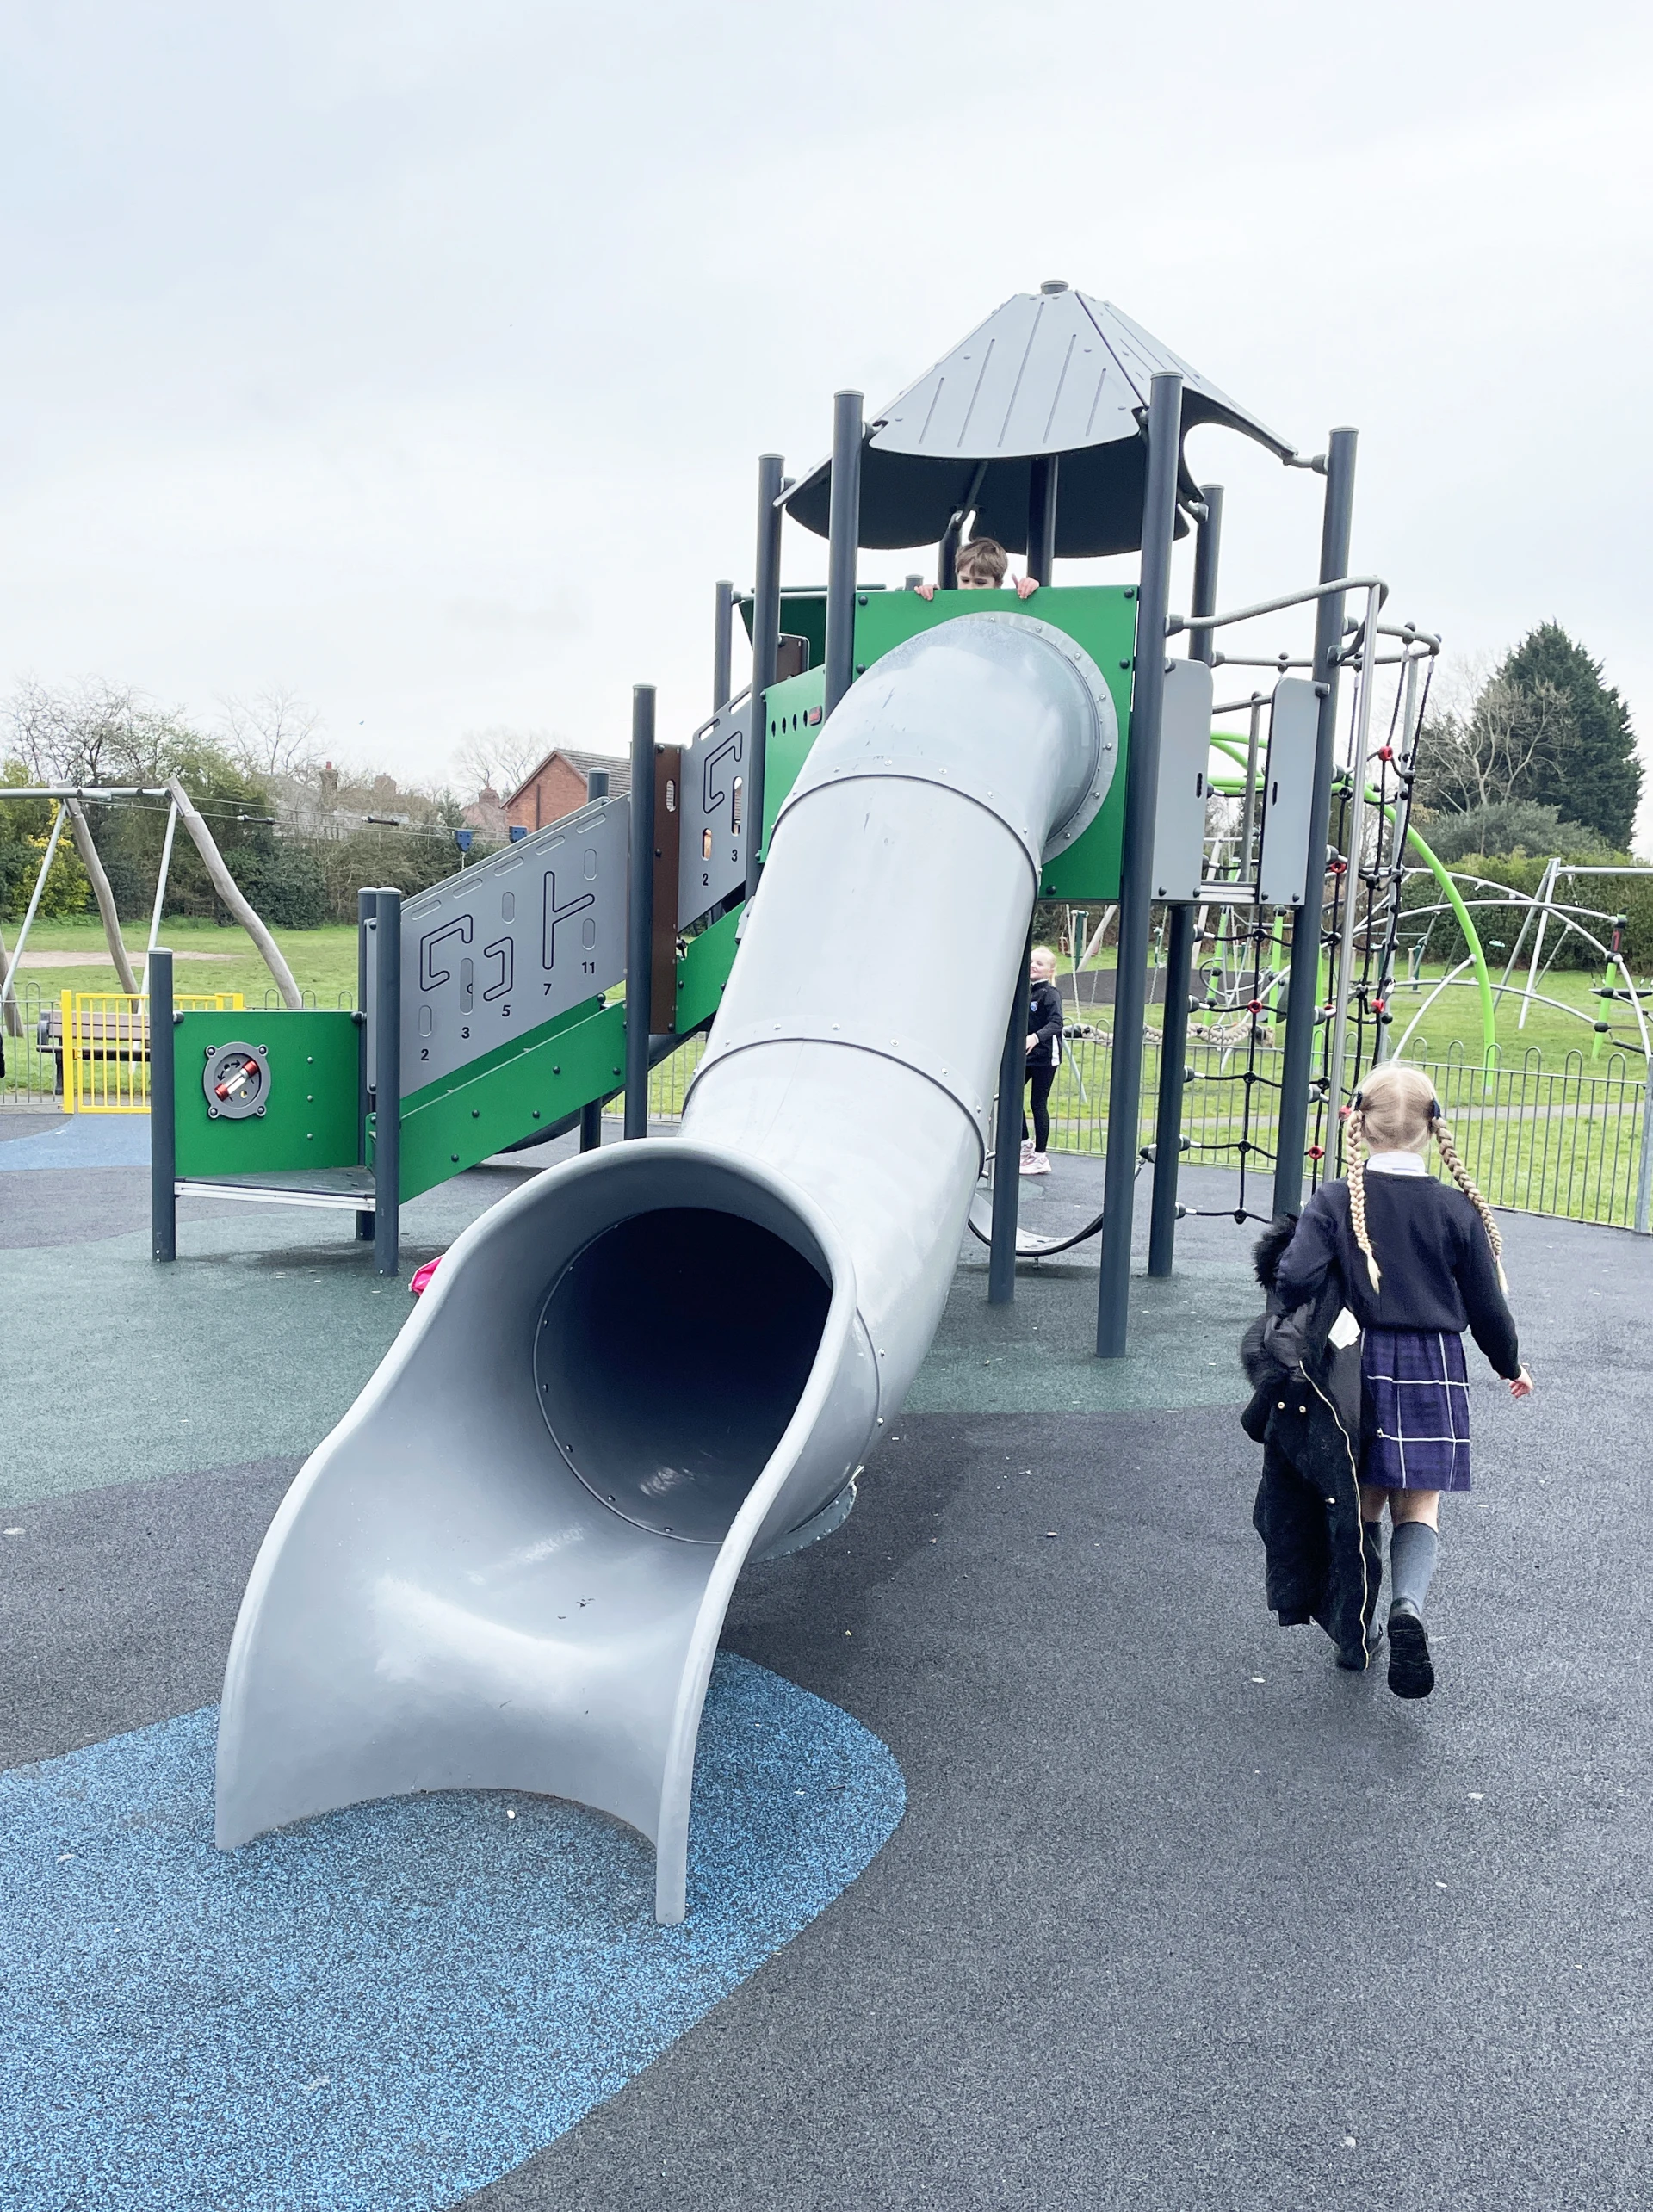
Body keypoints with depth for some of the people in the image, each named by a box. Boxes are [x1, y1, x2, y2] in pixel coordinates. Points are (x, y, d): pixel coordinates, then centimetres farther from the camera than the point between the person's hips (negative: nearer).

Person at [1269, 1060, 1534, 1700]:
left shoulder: (1336, 1201, -7)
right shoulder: (1458, 1210, -4)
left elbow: (1297, 1278, -20)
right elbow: (1486, 1306, 2)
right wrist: (1511, 1365, 19)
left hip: (1357, 1367, 0)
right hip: (1433, 1371, 0)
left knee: (1362, 1505, 15)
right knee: (1419, 1506, 7)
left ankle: (1356, 1628, 22)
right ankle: (1408, 1604, -19)